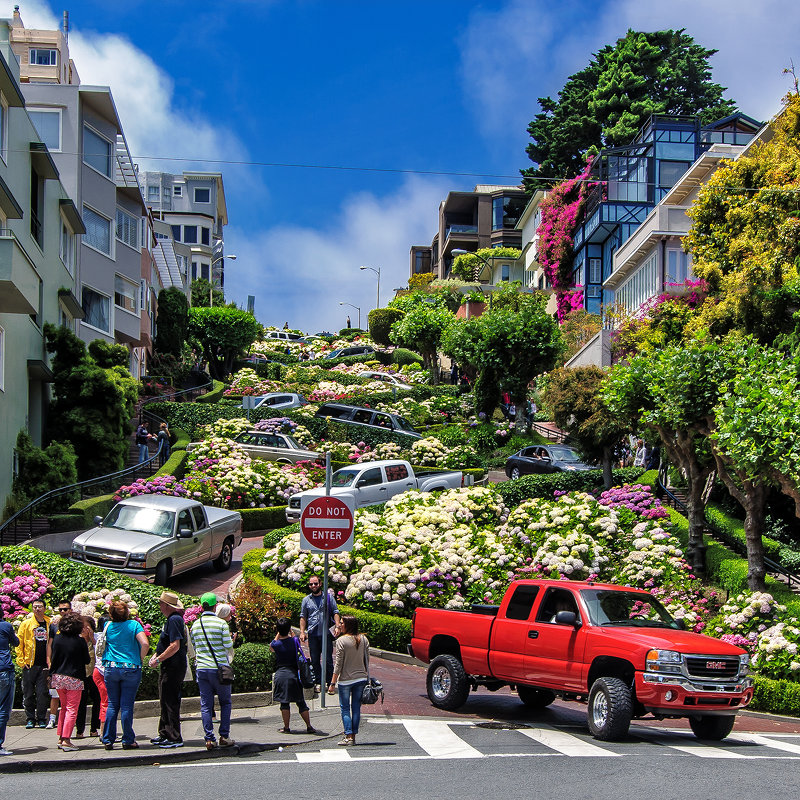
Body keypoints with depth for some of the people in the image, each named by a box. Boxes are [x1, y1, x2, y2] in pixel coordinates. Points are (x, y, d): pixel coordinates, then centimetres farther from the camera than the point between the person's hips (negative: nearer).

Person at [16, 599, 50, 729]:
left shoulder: (50, 624, 7)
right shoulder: (26, 623, 3)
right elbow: (19, 643, 3)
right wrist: (21, 660, -4)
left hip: (44, 665, 1)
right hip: (29, 664, -1)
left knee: (42, 693, -1)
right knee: (28, 693, 3)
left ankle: (41, 719, 8)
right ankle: (30, 719, 13)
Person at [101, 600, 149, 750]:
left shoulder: (108, 626, 3)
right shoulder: (134, 625, -6)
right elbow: (145, 644, -17)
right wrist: (140, 659, -3)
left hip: (110, 669, 3)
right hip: (131, 669, -3)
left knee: (112, 705, 10)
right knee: (127, 706, 1)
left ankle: (108, 740, 11)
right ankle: (128, 741, 4)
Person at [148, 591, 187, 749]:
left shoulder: (174, 620, -17)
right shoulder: (171, 619, 16)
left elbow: (174, 646, -24)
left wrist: (158, 660, -18)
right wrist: (156, 656, 12)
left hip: (173, 668, -11)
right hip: (168, 667, 11)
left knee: (171, 703, -7)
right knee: (165, 702, 17)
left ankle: (174, 739, -4)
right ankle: (164, 734, 25)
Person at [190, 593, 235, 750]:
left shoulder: (195, 625, 5)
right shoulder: (221, 623, -9)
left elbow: (194, 646, 12)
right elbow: (228, 646, -9)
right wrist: (232, 640, 12)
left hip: (202, 668, 3)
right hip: (219, 668, -3)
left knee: (205, 704, 5)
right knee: (225, 702, 11)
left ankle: (209, 739, 1)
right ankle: (224, 736, 6)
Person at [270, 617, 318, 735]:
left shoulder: (276, 644, -7)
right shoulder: (295, 641, -3)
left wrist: (279, 634, 16)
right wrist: (290, 632, 21)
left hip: (280, 675, -2)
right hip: (294, 674, 2)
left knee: (284, 702, 5)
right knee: (301, 702, 8)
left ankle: (286, 727, 6)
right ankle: (309, 726, 9)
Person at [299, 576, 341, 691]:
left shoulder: (328, 597, 5)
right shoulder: (306, 600, 10)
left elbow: (336, 612, 5)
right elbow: (303, 617, 13)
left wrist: (337, 626, -8)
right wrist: (302, 632, 3)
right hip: (312, 635, 2)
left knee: (328, 660, -1)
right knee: (315, 660, 7)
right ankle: (318, 683, 16)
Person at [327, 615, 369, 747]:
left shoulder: (341, 641, -12)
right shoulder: (364, 639, 2)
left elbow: (338, 664, -12)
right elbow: (367, 660, 8)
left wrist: (333, 683, -6)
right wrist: (366, 677, 19)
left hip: (345, 680, -4)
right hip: (361, 678, 4)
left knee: (345, 708, 4)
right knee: (356, 707, 10)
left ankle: (349, 737, -3)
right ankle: (353, 735, 12)